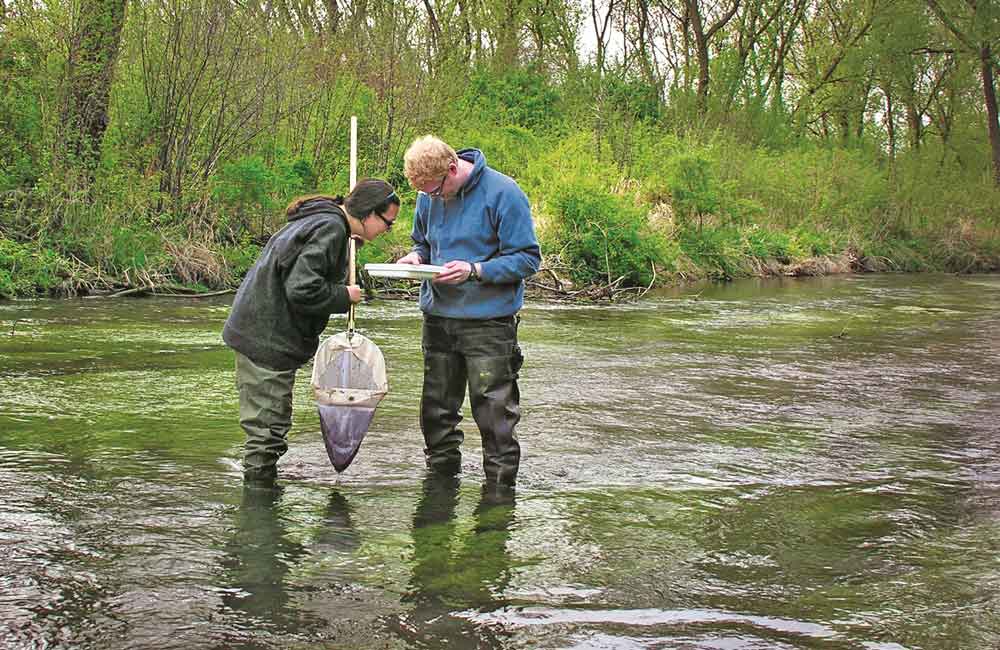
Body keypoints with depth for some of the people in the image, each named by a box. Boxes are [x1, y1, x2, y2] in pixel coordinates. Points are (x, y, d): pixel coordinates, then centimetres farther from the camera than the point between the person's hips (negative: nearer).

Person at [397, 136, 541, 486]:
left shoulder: (502, 192, -13)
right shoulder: (429, 196, 6)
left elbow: (527, 259, -12)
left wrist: (474, 271, -23)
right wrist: (416, 256, -2)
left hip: (489, 321, -6)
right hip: (438, 317, 6)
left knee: (495, 417, -1)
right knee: (436, 411, 14)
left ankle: (500, 485, 11)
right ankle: (441, 476, 30)